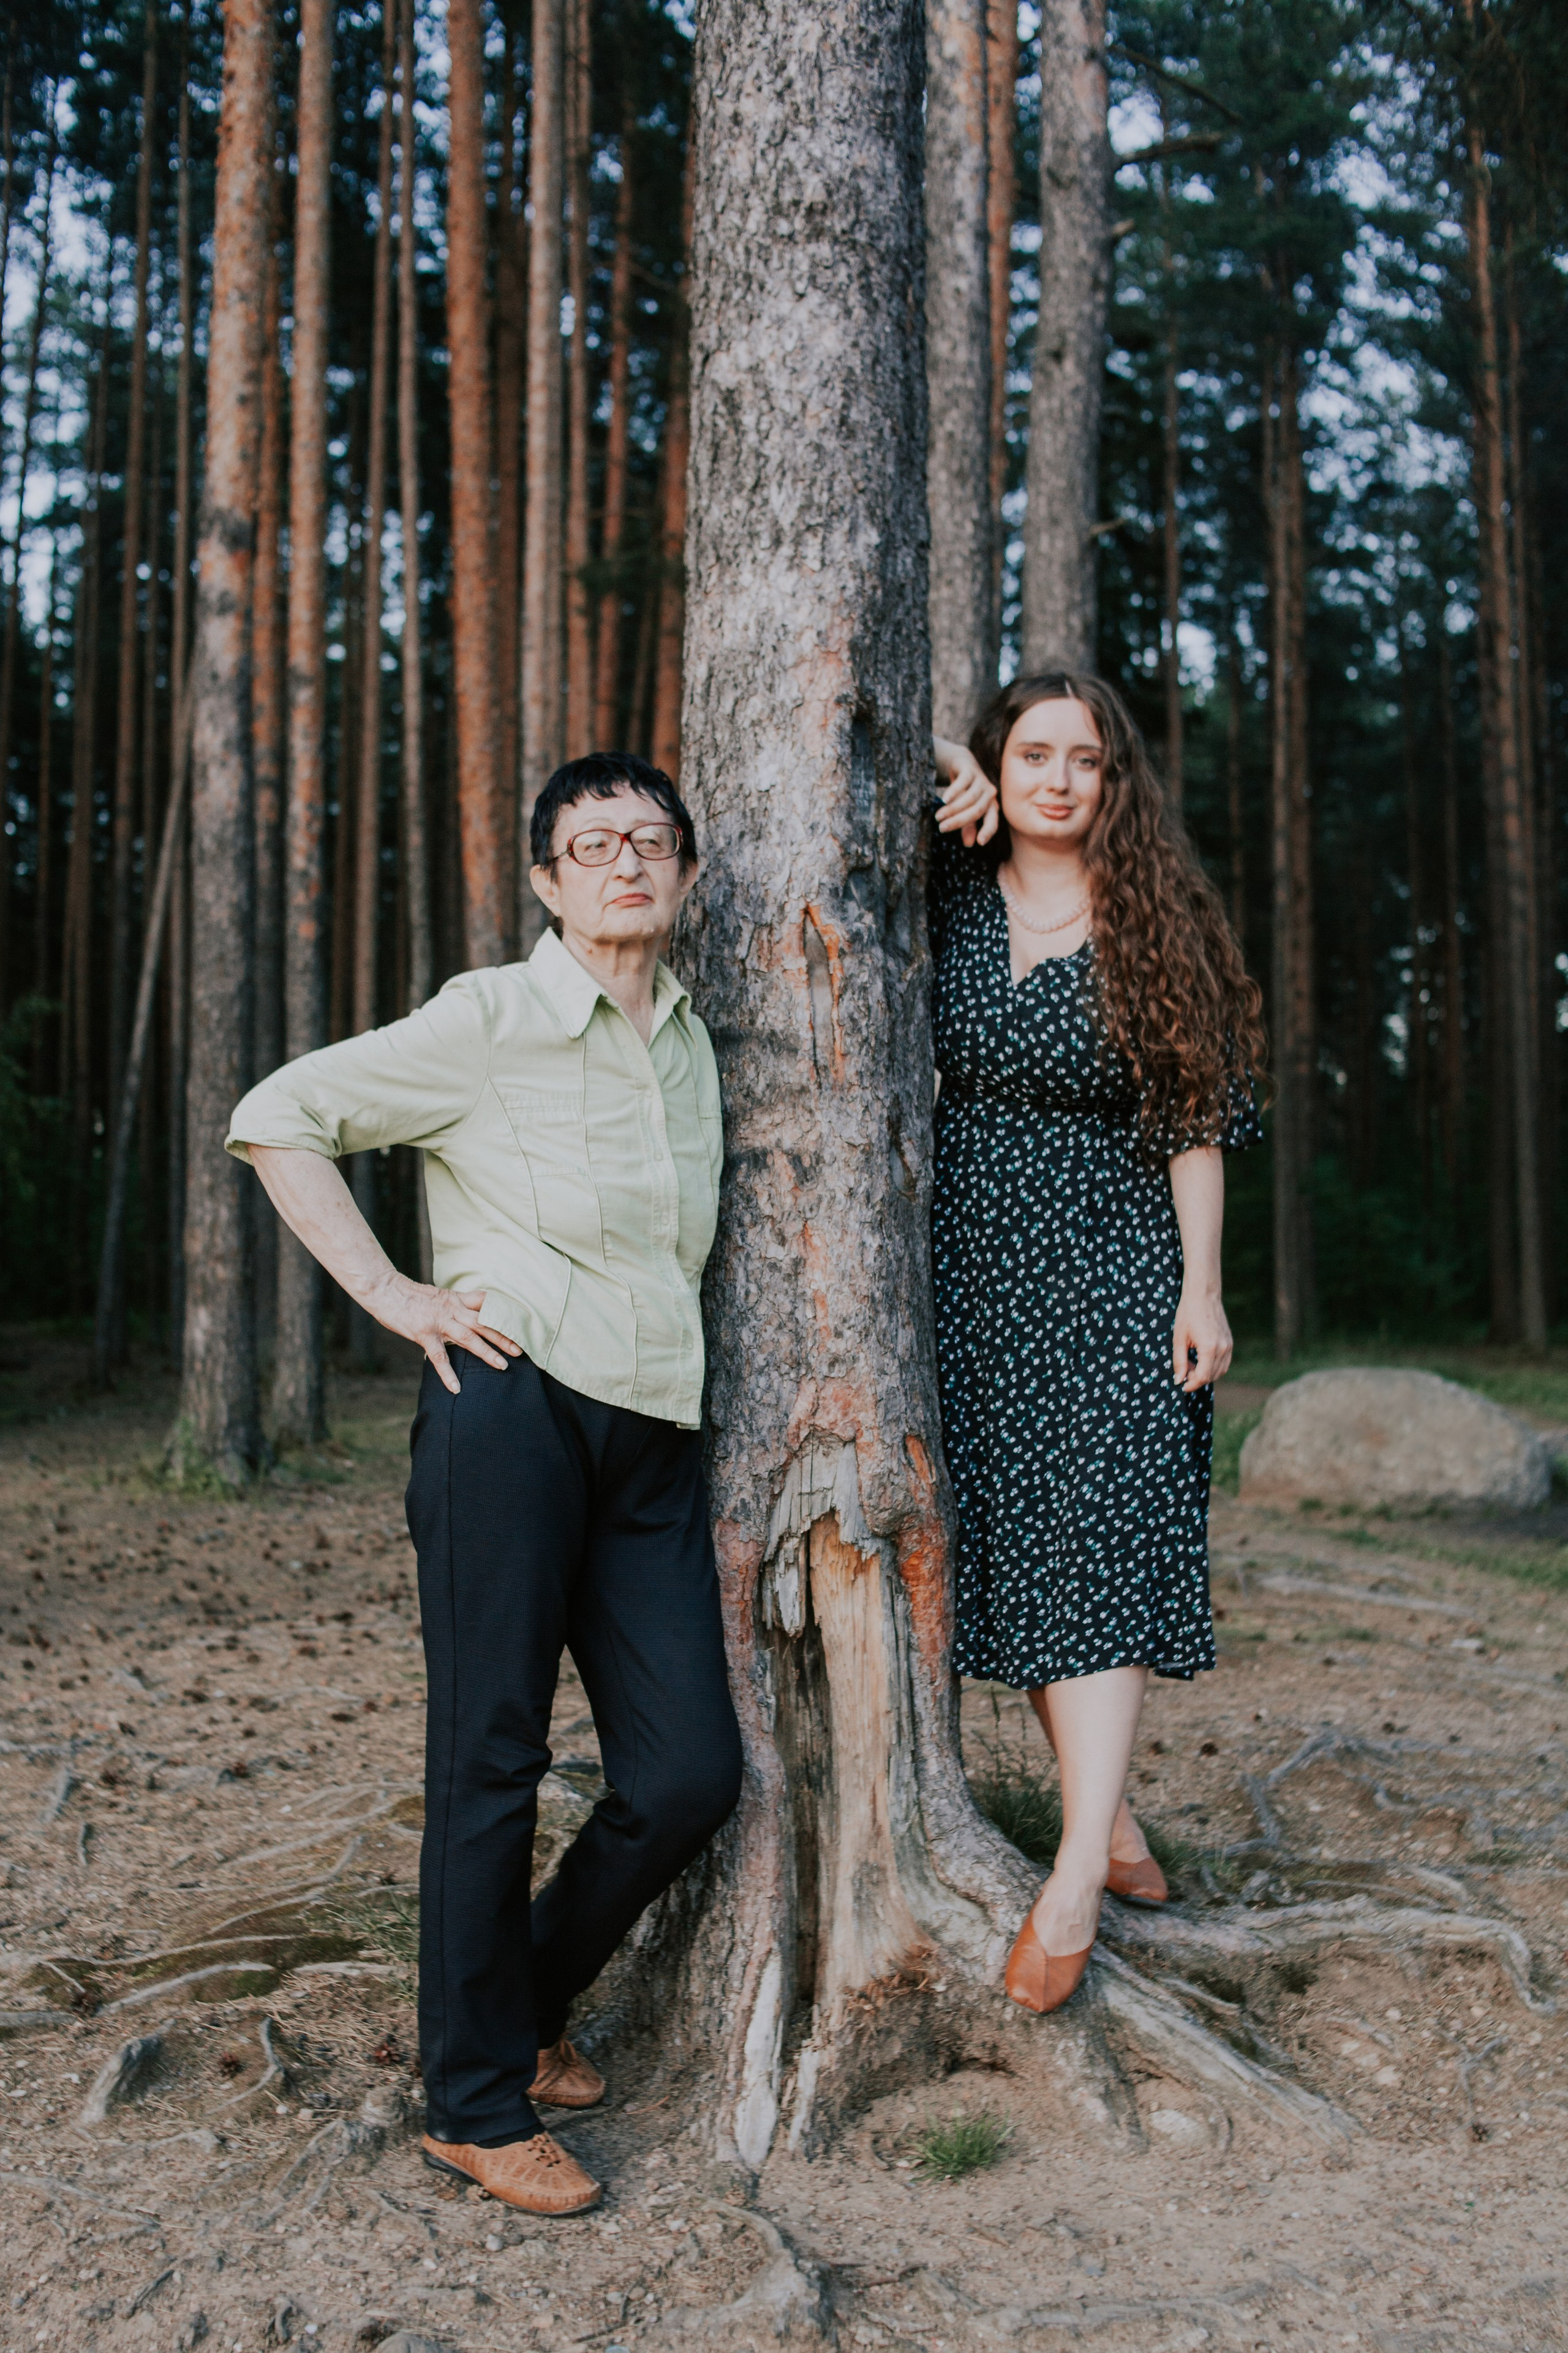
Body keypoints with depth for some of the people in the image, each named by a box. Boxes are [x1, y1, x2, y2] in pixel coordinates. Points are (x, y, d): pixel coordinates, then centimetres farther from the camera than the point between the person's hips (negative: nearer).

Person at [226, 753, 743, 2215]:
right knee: (491, 1756, -1)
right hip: (512, 1405, -6)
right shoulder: (490, 1017, -1)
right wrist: (393, 1298, -7)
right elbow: (277, 1119, -1)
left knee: (689, 1776, 1)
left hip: (653, 1435, 6)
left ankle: (525, 2004, 26)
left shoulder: (694, 1044, 17)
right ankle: (476, 2103, 14)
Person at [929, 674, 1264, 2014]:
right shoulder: (950, 901, 5)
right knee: (1014, 1548, 4)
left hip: (1114, 1267, -3)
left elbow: (1196, 1124, -1)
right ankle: (1110, 1818, 17)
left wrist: (1202, 1288, -7)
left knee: (1102, 1542, -11)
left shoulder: (1152, 927, 0)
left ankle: (1076, 1880, -13)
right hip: (975, 1265, 3)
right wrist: (943, 771, -1)